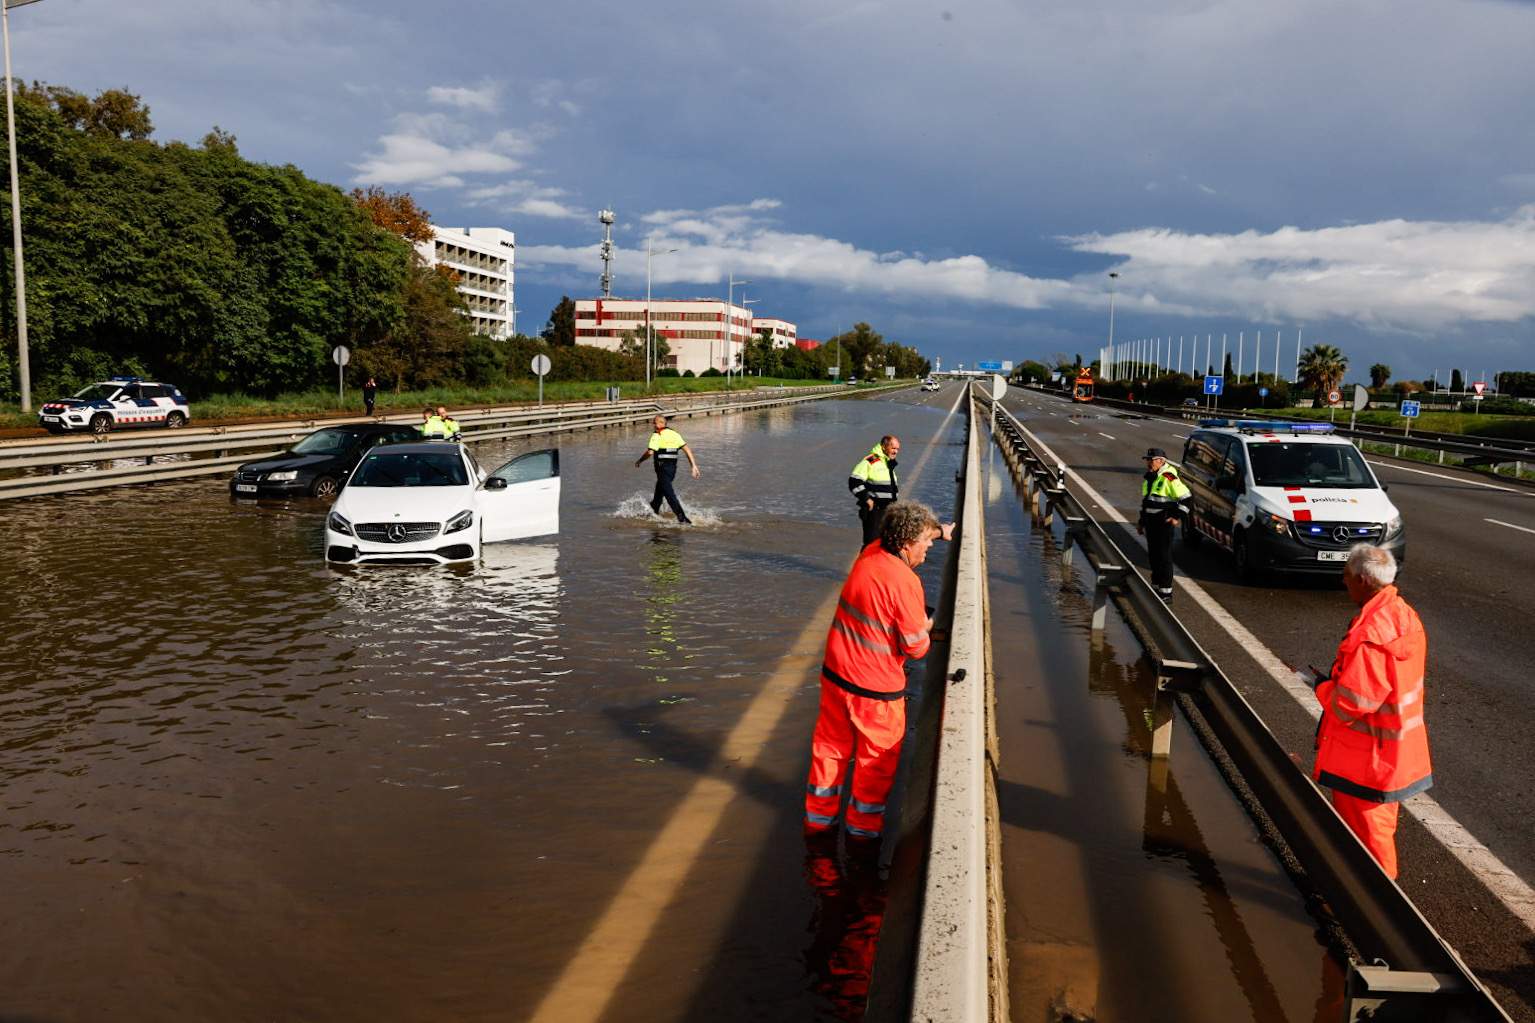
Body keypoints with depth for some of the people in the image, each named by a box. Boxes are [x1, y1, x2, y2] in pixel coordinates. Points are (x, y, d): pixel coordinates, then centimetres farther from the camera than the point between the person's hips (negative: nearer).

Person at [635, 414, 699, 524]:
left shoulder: (657, 435, -9)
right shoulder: (675, 434, 11)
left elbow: (650, 452, -19)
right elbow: (687, 449, 3)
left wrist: (639, 460, -1)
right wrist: (694, 466, 2)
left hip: (663, 467, -8)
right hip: (673, 468, 8)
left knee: (670, 494, -10)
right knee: (659, 490, 28)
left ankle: (682, 518, -20)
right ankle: (654, 509, 47)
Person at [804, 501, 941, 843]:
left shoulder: (869, 554, -3)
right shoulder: (905, 582, -24)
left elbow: (892, 541, 23)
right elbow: (915, 647, -18)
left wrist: (934, 530, 30)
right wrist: (925, 628, 3)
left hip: (835, 673, 7)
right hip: (876, 687, -7)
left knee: (831, 744, 22)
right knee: (877, 758, 14)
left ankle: (819, 818, 37)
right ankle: (863, 829, 27)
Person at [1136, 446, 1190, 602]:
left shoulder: (1169, 478, -14)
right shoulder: (1148, 477, 14)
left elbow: (1185, 498, -13)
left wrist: (1177, 517, -15)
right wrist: (1141, 520, 25)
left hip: (1164, 522, -9)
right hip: (1150, 522, 9)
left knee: (1164, 556, -7)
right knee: (1153, 555, 14)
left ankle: (1166, 591, -3)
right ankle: (1156, 586, 26)